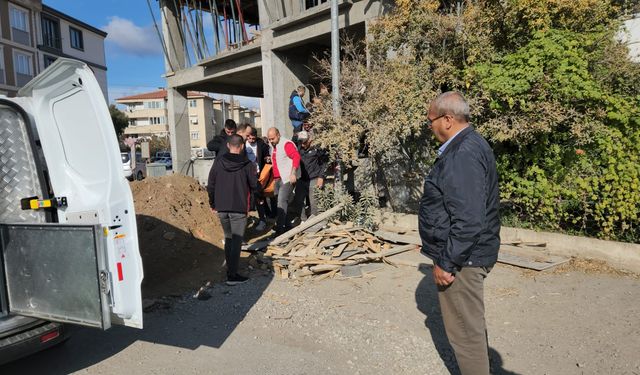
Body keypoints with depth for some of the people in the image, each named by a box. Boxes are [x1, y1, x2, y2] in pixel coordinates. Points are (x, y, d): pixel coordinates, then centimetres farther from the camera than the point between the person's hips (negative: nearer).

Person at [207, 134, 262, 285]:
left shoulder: (218, 162, 1)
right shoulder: (247, 165, -9)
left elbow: (210, 185, 5)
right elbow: (255, 186, -6)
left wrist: (213, 204, 16)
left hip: (221, 209, 4)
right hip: (239, 209, -4)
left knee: (228, 238, 18)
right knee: (236, 241, 1)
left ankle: (230, 270, 24)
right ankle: (232, 275, 0)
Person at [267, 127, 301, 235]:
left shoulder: (286, 144, -11)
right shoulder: (274, 146, 18)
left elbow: (296, 157, -21)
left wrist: (293, 173, -27)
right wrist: (274, 174, 18)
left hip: (288, 179, -9)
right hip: (278, 179, 10)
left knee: (282, 202, -15)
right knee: (279, 201, 11)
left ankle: (280, 228, -13)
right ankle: (284, 225, 20)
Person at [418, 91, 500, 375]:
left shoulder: (464, 155, -24)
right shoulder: (468, 145, 10)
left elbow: (469, 221, -29)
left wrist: (446, 262, -20)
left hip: (461, 259, -11)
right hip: (468, 254, 11)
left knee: (465, 330, 5)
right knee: (470, 325, 24)